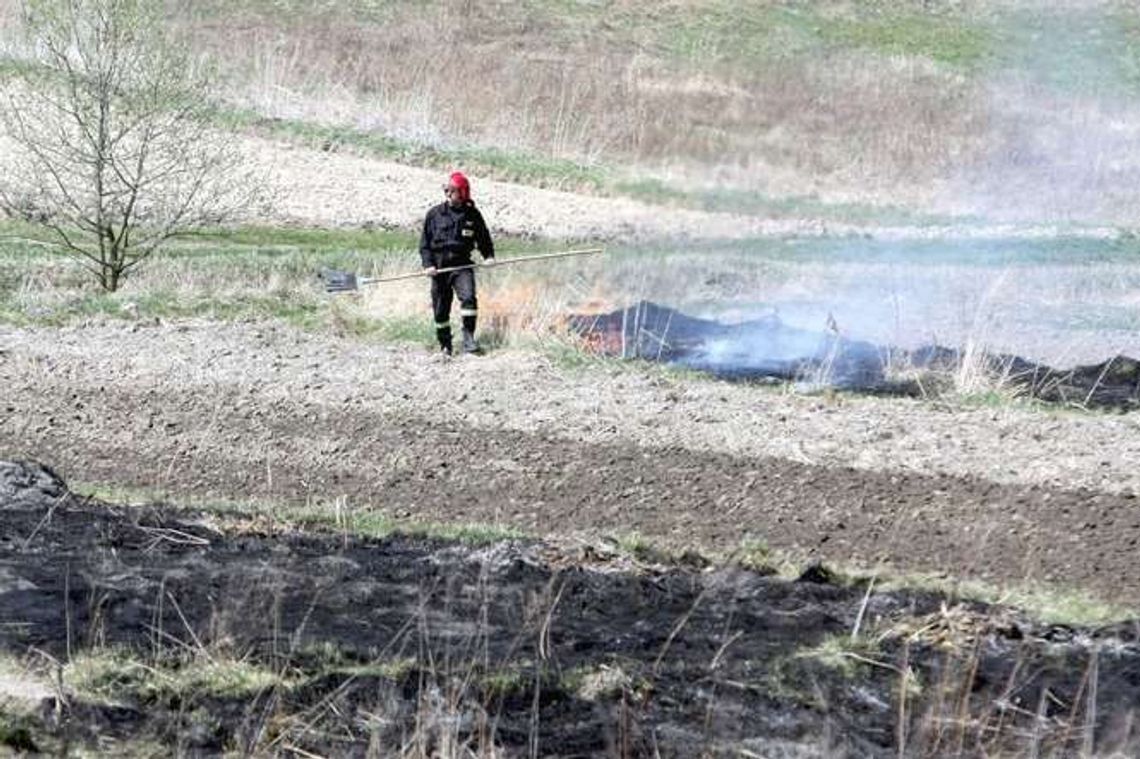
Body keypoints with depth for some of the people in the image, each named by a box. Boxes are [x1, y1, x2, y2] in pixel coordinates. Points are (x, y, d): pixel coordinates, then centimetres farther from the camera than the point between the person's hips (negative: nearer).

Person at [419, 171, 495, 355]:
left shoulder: (472, 215, 4)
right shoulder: (435, 214, 2)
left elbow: (483, 238, 16)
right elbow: (424, 243, 5)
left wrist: (488, 256, -1)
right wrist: (428, 264, -8)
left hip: (462, 265, -1)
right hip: (439, 267, 1)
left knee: (469, 297, -24)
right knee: (440, 310, 5)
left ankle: (468, 338, -20)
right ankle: (445, 346, 21)